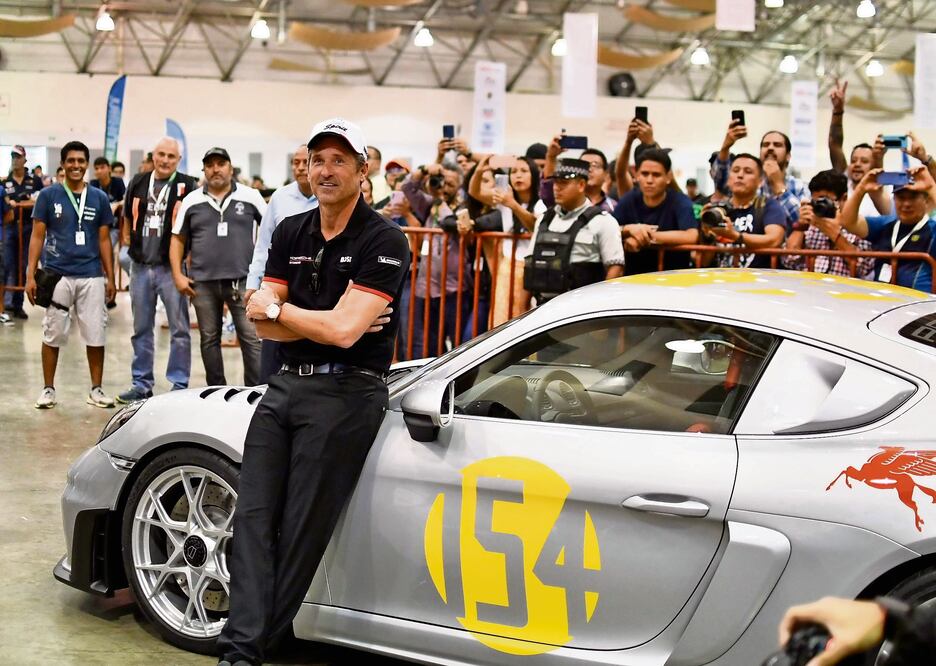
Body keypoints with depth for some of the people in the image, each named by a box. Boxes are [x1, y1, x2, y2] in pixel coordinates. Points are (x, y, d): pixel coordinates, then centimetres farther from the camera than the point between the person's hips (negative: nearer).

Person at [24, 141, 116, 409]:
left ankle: (96, 389, 13)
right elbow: (37, 237, 2)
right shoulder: (49, 195, 2)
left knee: (96, 336, 2)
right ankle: (48, 389, 16)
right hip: (57, 275, -1)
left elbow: (104, 240, 11)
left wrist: (111, 277, 7)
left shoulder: (99, 198, 8)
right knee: (53, 335, 5)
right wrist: (31, 275, -4)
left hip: (92, 277, 1)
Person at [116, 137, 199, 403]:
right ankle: (142, 383, 21)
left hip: (172, 267, -5)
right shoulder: (138, 183, 10)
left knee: (179, 329, -1)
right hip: (141, 266, 5)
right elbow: (127, 218, 22)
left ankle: (179, 384, 7)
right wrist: (128, 243, 10)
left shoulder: (188, 186, -4)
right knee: (141, 329, 12)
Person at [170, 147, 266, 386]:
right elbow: (177, 239, 11)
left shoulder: (250, 197, 3)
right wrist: (178, 275, 2)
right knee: (209, 340, 9)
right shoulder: (191, 201, 9)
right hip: (203, 283, 2)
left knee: (252, 338, -5)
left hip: (242, 280, -2)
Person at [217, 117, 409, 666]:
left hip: (345, 394, -6)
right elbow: (263, 324, 5)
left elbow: (344, 331, -19)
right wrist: (324, 322, -10)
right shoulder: (291, 234, 12)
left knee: (301, 532, -2)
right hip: (285, 386, 7)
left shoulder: (383, 241, -8)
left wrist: (278, 310, -4)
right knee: (254, 518, -4)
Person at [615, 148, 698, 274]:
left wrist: (649, 237, -16)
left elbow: (691, 236, -20)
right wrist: (628, 229, -13)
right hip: (634, 275, 3)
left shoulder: (680, 202, -4)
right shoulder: (628, 200, 7)